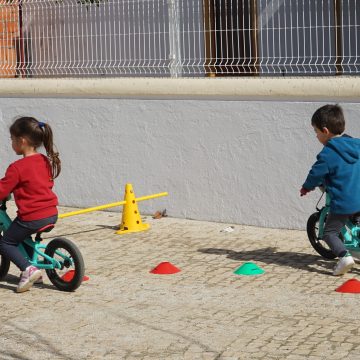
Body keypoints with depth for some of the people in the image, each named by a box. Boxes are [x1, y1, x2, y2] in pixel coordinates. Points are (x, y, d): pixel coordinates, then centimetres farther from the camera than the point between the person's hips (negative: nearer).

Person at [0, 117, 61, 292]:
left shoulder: (17, 167, -16)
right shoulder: (45, 161, 8)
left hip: (32, 217, -8)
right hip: (51, 214, 8)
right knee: (22, 236, 30)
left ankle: (28, 269, -8)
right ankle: (31, 269, 26)